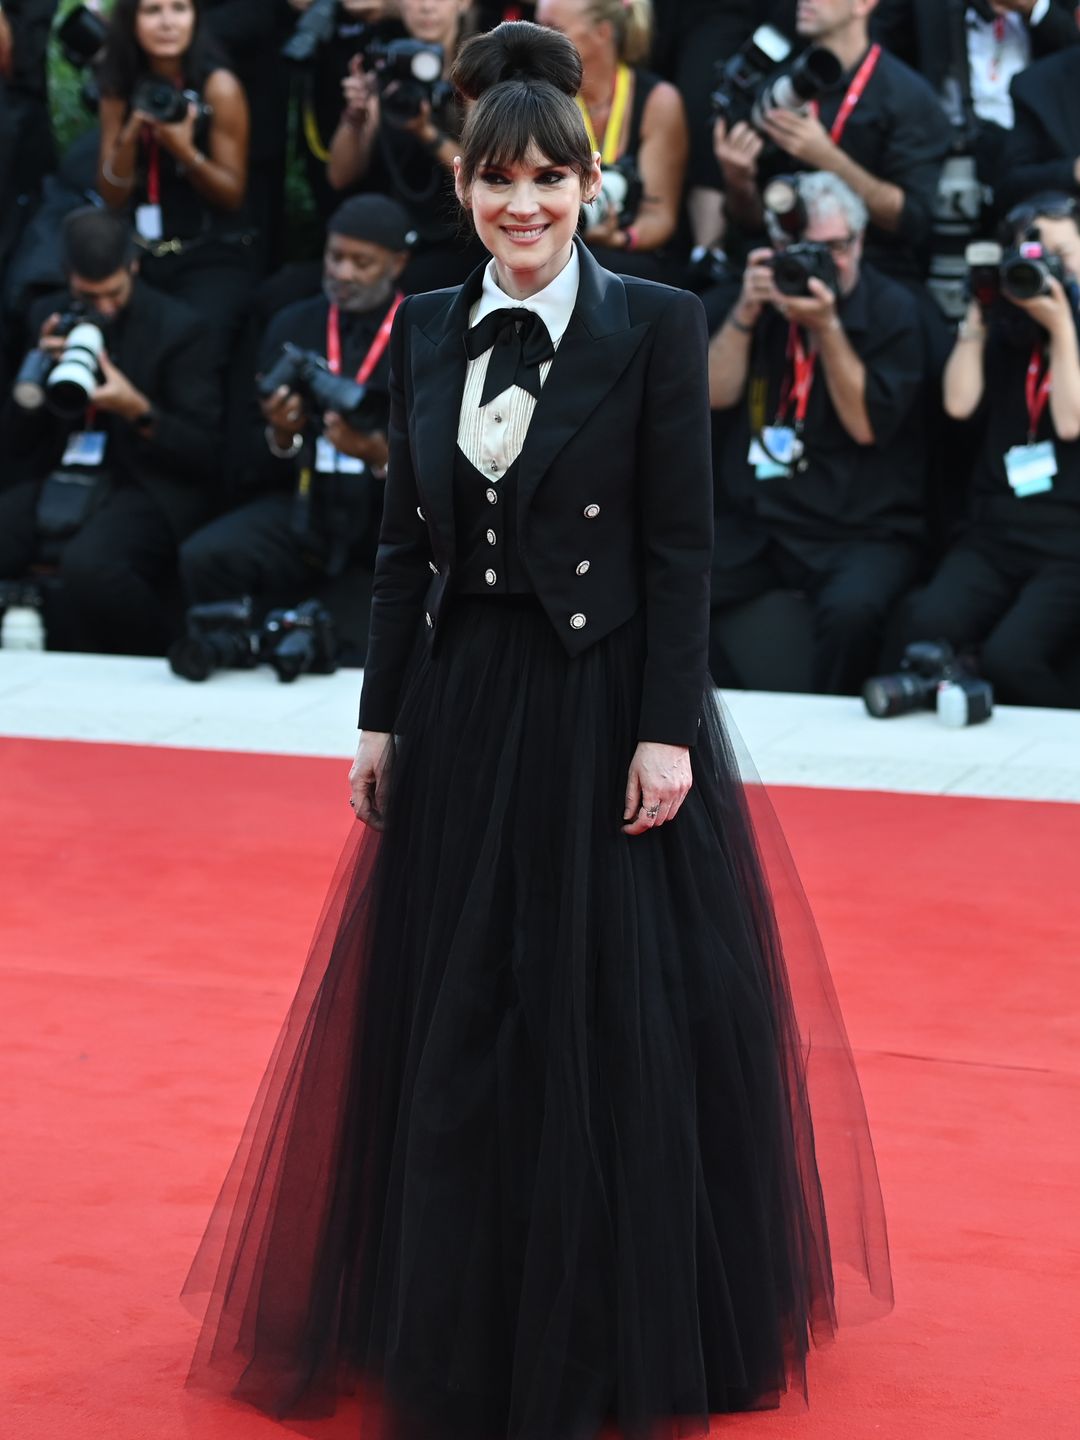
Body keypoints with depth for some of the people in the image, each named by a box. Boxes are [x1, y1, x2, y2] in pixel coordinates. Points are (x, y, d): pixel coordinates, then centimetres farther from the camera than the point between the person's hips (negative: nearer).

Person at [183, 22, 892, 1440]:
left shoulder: (655, 327, -7)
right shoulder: (427, 329, 6)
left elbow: (681, 546, -8)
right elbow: (406, 537, 10)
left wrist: (667, 728, -13)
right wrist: (381, 717, 8)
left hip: (607, 701, -4)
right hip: (464, 705, 5)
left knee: (618, 1018, 2)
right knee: (451, 1017, 10)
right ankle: (460, 1316, 27)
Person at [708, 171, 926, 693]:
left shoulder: (891, 310, -3)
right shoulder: (767, 294, 11)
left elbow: (866, 424, -11)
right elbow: (717, 393, 3)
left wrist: (827, 328, -20)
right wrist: (746, 311, -11)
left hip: (863, 533, -4)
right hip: (759, 525, 4)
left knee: (852, 609, -37)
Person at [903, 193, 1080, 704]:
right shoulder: (1007, 331, 16)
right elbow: (959, 403, 4)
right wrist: (977, 315, 3)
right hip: (993, 532, 3)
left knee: (1009, 655, -31)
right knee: (929, 629, -28)